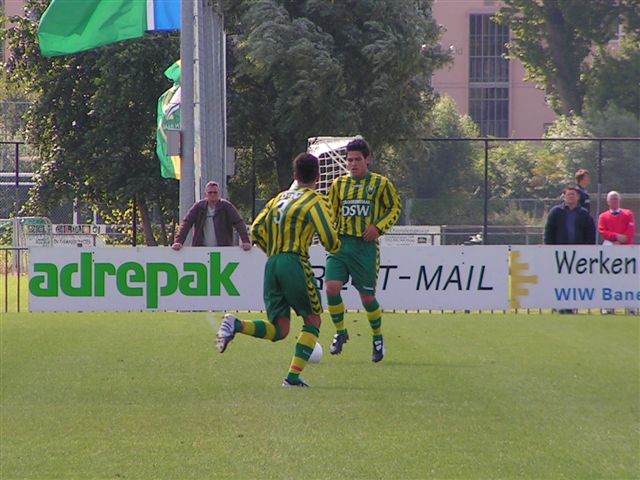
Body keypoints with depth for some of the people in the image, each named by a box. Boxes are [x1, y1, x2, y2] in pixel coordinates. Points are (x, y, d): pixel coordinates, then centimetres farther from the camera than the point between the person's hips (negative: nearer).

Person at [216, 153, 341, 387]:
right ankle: (293, 376, 0)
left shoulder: (279, 198, 19)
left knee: (278, 330, 6)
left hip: (271, 264, 6)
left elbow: (256, 230, 15)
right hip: (295, 264, -6)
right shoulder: (315, 201, 0)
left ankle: (235, 324, -20)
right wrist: (335, 246, 16)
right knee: (313, 320, 11)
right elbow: (330, 240, -8)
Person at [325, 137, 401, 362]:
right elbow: (330, 213, 19)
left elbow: (395, 208, 7)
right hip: (340, 243, 3)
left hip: (366, 245, -3)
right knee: (332, 287, -15)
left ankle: (377, 337, 26)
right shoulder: (339, 184, 10)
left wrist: (379, 227, -8)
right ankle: (340, 332, 4)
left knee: (367, 296, 2)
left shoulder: (380, 183, 0)